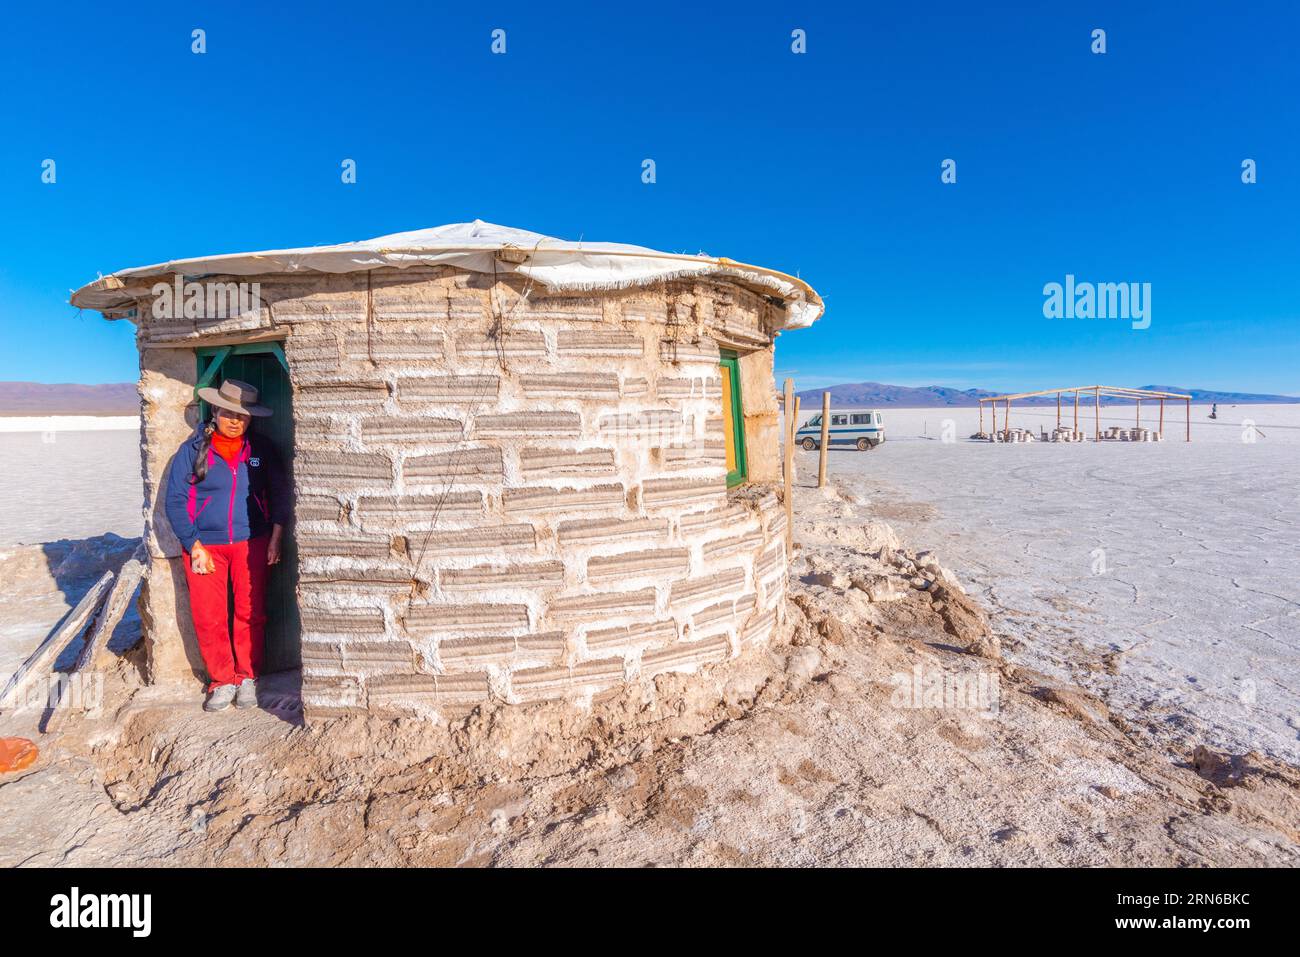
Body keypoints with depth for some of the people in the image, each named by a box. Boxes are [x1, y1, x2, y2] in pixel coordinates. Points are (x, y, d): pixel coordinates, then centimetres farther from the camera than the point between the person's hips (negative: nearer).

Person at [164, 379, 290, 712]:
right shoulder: (193, 450, 2)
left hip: (251, 543, 0)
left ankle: (247, 677, 16)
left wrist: (276, 537, -3)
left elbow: (279, 493, 7)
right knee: (208, 618, 1)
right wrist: (194, 547, -6)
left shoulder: (261, 450, 5)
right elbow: (175, 500, 0)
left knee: (250, 614, 1)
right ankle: (221, 681, 17)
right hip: (204, 545, 0)